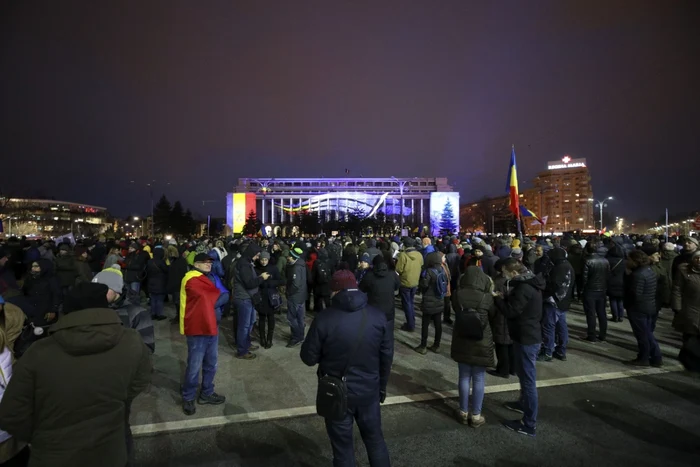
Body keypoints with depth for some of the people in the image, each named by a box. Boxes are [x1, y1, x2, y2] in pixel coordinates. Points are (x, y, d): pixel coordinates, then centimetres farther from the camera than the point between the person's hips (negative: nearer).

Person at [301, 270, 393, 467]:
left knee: (343, 445, 15)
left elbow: (309, 358, -11)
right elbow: (387, 355, 0)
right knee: (375, 438, 22)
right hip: (369, 390, 3)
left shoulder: (324, 319, -18)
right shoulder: (378, 316, -7)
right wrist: (382, 386, 14)